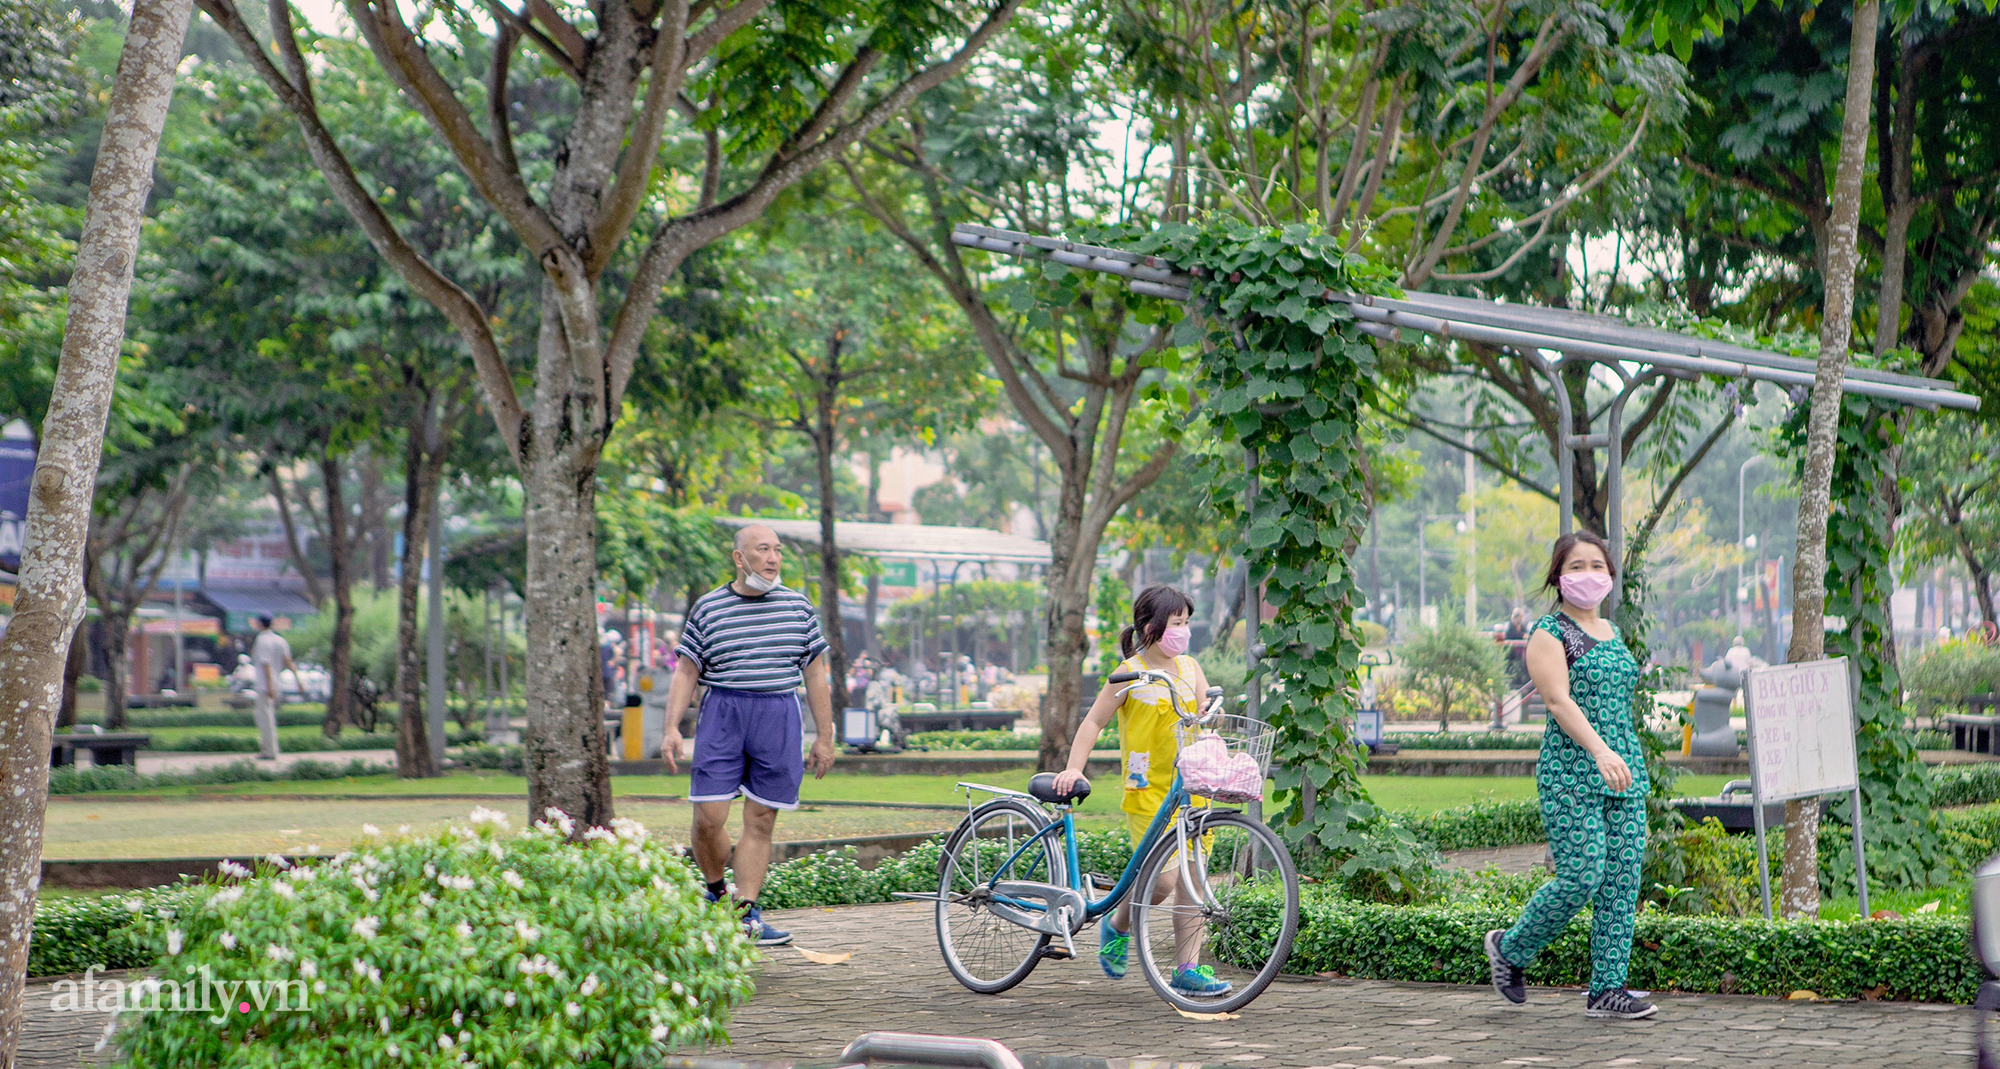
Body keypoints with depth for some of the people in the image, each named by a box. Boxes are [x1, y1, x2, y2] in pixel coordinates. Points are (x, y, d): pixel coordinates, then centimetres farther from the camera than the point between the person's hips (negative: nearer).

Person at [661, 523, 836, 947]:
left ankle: (746, 913, 5)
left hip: (780, 714, 1)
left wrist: (825, 737, 10)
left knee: (760, 822, 0)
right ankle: (716, 893, 17)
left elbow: (815, 675, 13)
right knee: (709, 818, -8)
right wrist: (672, 728, -4)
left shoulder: (798, 606, 11)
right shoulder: (708, 608, 5)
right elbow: (686, 673, 7)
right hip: (723, 712, -1)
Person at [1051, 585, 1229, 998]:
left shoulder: (1190, 668, 10)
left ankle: (1188, 968, 6)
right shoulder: (1130, 673, -4)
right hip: (1147, 792, -5)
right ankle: (1117, 925, 17)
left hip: (1189, 789, 5)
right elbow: (1094, 721, -1)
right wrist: (1074, 768, -12)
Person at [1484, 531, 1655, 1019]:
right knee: (1581, 877, -13)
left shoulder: (1612, 633, 19)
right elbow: (1560, 702, -18)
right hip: (1570, 773, -7)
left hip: (1624, 770, 7)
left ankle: (1607, 989, 5)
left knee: (1623, 881, 1)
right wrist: (1600, 751, -31)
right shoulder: (1549, 633, -5)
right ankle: (1510, 947, 10)